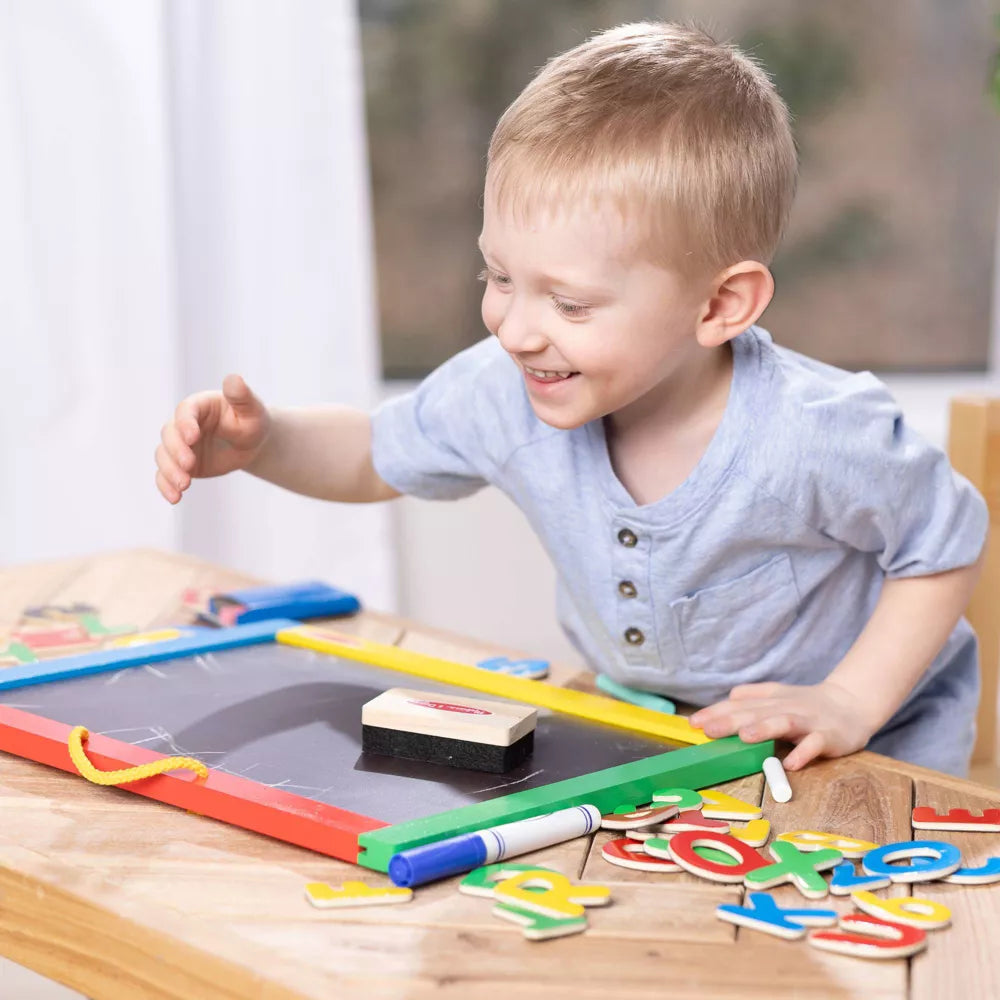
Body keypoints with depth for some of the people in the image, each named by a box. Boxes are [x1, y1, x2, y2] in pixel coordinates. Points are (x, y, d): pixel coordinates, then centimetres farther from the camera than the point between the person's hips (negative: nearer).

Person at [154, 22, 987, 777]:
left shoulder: (818, 435, -31)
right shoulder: (507, 393, -18)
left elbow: (948, 544, -12)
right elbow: (379, 455, 2)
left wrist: (848, 705, -21)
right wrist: (261, 441, -18)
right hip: (639, 738, 4)